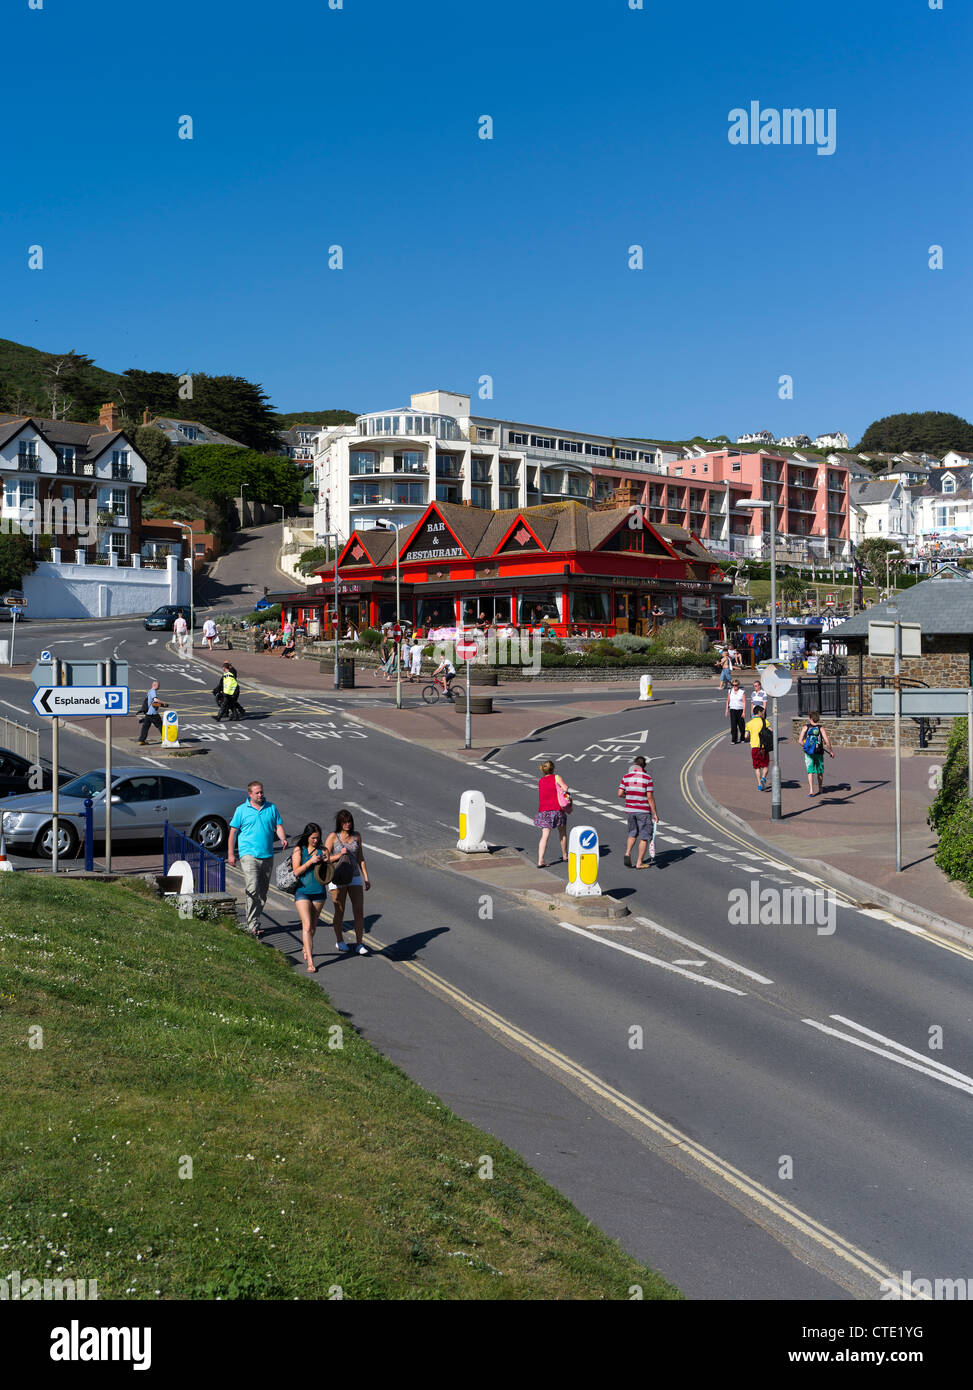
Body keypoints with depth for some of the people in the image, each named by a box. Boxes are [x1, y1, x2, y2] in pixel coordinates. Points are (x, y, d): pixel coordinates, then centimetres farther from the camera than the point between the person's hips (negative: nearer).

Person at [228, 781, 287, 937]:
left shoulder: (271, 807, 10)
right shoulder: (241, 810, 2)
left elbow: (279, 826, 13)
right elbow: (233, 831, 4)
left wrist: (282, 838, -9)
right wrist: (230, 854, 0)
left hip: (267, 856, 4)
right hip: (249, 854, -4)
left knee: (262, 893, 9)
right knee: (252, 890, -16)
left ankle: (254, 922, 21)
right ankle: (252, 926, -16)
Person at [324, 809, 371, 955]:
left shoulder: (356, 836, 7)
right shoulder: (333, 837, -5)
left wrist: (366, 878, 9)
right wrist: (339, 855, -20)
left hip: (355, 878, 3)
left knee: (359, 912, -3)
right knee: (339, 913, 5)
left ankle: (359, 944, 4)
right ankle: (340, 941, 25)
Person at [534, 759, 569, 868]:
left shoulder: (540, 781, 13)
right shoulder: (556, 777, -2)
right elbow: (565, 788, -15)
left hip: (543, 811, 3)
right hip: (557, 809, -3)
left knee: (544, 835, -3)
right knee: (562, 832, 19)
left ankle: (540, 861, -16)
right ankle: (564, 855, 33)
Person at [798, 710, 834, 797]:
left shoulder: (805, 727, -4)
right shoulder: (821, 728, -6)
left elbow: (800, 741, -7)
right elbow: (827, 742, -12)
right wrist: (831, 751, 1)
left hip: (808, 753, -1)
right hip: (819, 753, 1)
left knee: (810, 771, 1)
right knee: (820, 771, 19)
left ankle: (811, 790, -14)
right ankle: (820, 789, 34)